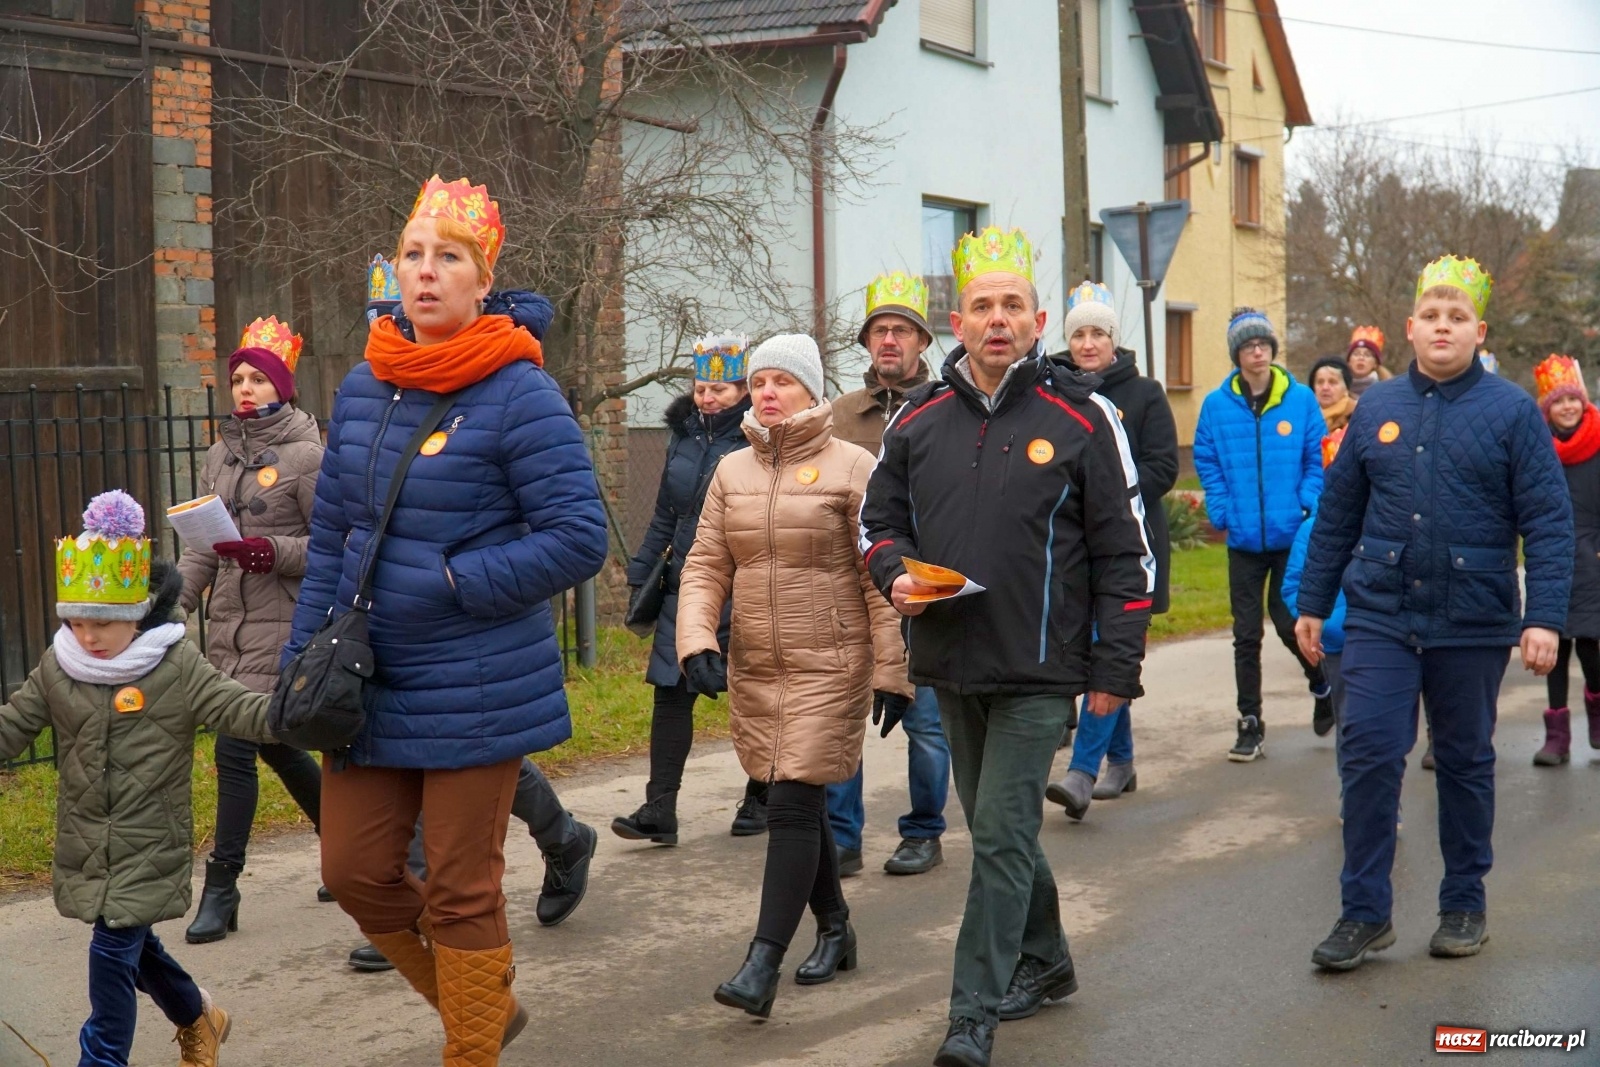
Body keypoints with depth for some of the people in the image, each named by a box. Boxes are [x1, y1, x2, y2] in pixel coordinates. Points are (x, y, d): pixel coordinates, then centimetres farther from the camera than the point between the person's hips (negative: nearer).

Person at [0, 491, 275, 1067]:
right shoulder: (56, 666, 1)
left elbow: (243, 711, -21)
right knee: (133, 945, 19)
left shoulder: (177, 666, -13)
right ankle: (197, 1018, 43)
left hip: (148, 847, -5)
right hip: (85, 844, 6)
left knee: (113, 952, -7)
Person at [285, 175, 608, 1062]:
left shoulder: (520, 395, -12)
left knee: (462, 892, 4)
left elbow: (578, 540, -16)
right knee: (354, 871, 12)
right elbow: (330, 537, 12)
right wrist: (305, 656, 7)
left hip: (477, 691, -6)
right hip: (368, 686, 7)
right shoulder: (363, 389, 7)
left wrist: (452, 584, -19)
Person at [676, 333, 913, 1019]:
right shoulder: (732, 471, 9)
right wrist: (696, 642, -9)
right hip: (753, 670, 5)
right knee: (800, 806, 13)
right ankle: (835, 930, 31)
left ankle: (763, 964, -10)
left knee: (792, 806, -11)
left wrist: (892, 672, -9)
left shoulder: (850, 467, -5)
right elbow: (705, 568, 7)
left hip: (829, 667, -5)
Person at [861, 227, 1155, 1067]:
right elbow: (879, 518, 17)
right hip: (950, 663, 5)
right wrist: (895, 573, -6)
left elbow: (1124, 551, -3)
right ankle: (1044, 962, 38)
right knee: (998, 830, 18)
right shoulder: (917, 419, 5)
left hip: (1038, 670, -5)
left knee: (1001, 835, -5)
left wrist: (1115, 667, -5)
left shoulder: (1081, 417, -5)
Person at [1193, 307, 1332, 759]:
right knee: (1246, 635, 5)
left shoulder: (1301, 399, -2)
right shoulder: (1216, 405, 1)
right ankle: (1250, 726, 14)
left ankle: (1322, 685, 32)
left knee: (1290, 624, 2)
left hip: (1293, 535, -1)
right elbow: (1206, 463, 7)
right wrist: (1221, 512, -4)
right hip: (1243, 538, 2)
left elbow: (1317, 459, 3)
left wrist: (1307, 505, -9)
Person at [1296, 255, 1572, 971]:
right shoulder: (1377, 408, 6)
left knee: (1466, 763, 12)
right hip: (1379, 618, 2)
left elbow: (1549, 522, -6)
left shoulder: (1511, 411, -3)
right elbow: (1337, 513, 11)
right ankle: (1365, 913, 5)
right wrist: (1312, 603, 10)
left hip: (1472, 627, -1)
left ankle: (1464, 904, 28)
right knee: (1369, 756, -5)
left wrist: (1544, 617, -15)